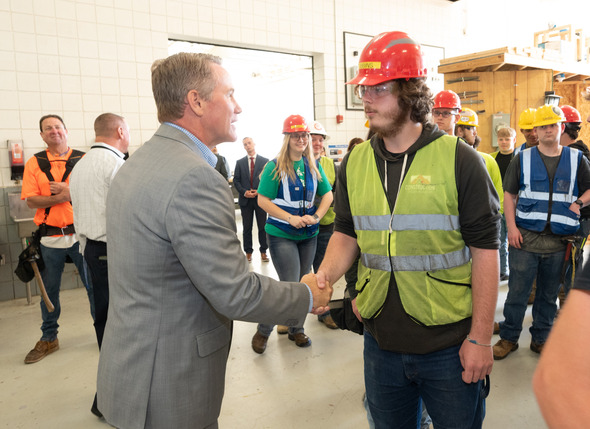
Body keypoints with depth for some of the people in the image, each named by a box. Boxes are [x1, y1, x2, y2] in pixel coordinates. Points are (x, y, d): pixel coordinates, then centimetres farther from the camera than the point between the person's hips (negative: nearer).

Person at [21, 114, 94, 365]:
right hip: (50, 237, 2)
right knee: (49, 290, 12)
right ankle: (48, 339, 28)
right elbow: (30, 200, -2)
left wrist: (69, 191, -18)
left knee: (94, 286, 5)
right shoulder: (35, 163, 7)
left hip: (81, 233, -1)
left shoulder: (83, 160, 3)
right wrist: (60, 197, -17)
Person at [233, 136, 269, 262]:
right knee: (247, 227, 6)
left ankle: (263, 251, 13)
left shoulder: (265, 161, 3)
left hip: (261, 198, -1)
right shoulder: (239, 162, 8)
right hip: (245, 199, 1)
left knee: (263, 227, 3)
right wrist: (244, 192, -10)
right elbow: (236, 181, 5)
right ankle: (248, 252, 15)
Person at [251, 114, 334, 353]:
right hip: (281, 234, -5)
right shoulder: (275, 166, -8)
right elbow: (263, 200, -10)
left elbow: (327, 194, 11)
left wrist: (316, 216, -7)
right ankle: (263, 331, 13)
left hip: (309, 234, 5)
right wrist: (291, 218, -18)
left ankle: (296, 329, 32)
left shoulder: (313, 166, 6)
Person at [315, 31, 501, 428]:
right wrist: (324, 275, -12)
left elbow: (485, 251, -10)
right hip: (381, 341, 4)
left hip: (449, 345, -3)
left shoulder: (460, 160, -11)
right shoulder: (354, 163, 1)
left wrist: (480, 338, -10)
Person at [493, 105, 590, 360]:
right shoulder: (523, 159, 4)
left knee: (548, 294, 12)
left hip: (558, 240, 2)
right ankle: (508, 338, 16)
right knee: (517, 291, 2)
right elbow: (509, 194, 3)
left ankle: (540, 339, 27)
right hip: (525, 237, -2)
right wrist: (511, 227, -7)